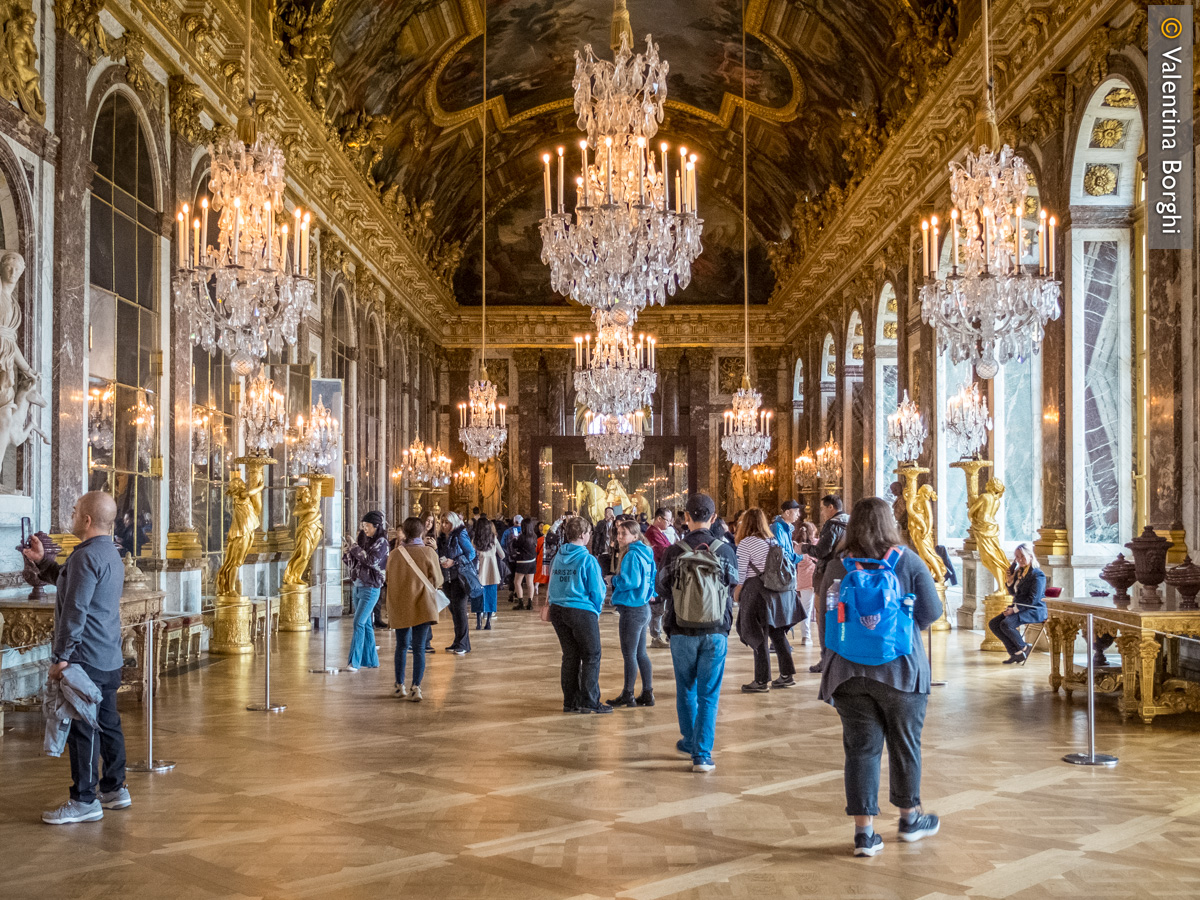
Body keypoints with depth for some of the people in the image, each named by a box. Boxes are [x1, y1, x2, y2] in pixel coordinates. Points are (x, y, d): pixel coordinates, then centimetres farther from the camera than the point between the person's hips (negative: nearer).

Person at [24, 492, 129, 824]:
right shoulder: (110, 553, 16)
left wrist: (61, 656, -18)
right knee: (107, 723, 15)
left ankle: (85, 800, -1)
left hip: (86, 659, -10)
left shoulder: (86, 555, -16)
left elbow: (75, 610, -20)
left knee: (82, 729, -5)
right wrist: (41, 561, 28)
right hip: (110, 658, 10)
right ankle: (115, 789, 23)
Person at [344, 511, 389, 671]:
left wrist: (356, 549, -13)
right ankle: (371, 660, 16)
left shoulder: (381, 541, -6)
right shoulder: (365, 540, 12)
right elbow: (351, 563, 16)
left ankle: (355, 661, -13)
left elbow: (372, 560, -22)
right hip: (357, 587, 7)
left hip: (370, 588, -7)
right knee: (366, 624, 10)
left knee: (359, 623, -13)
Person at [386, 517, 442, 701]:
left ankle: (400, 685, 23)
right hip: (422, 605, -2)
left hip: (399, 606, 2)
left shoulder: (394, 554, -2)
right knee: (419, 648, 1)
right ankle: (416, 688, -6)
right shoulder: (429, 552, -9)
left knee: (401, 646, 16)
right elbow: (437, 580, -3)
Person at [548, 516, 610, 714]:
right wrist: (597, 610, 6)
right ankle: (589, 701, 4)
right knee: (591, 656, 5)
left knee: (570, 656, 14)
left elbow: (553, 585, 11)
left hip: (558, 610, 6)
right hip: (582, 611, -6)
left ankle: (570, 701, 18)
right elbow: (597, 590, -9)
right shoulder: (587, 560, -13)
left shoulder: (558, 557, 5)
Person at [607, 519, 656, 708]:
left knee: (629, 654, 1)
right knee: (640, 653, 14)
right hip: (643, 608, 9)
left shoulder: (632, 555, -18)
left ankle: (628, 695, 9)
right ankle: (647, 694, 18)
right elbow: (651, 578, 17)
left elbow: (630, 581, -24)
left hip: (632, 610, -9)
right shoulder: (645, 553, 10)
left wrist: (614, 580, -8)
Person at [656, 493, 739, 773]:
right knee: (709, 695, 4)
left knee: (686, 689, 19)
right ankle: (701, 754, 1)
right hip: (716, 632, 0)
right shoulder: (725, 551, -6)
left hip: (682, 632, 0)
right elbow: (733, 589, 8)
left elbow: (661, 589, 4)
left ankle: (690, 741, 34)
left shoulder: (673, 552, -8)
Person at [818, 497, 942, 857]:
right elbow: (932, 611, -2)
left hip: (849, 671, 1)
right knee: (905, 744, 15)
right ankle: (910, 817, 31)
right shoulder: (908, 561, -6)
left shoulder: (837, 567, -1)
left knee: (860, 749, 6)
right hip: (901, 668, -1)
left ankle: (864, 831, 6)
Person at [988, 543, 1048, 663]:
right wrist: (1009, 580, 1)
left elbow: (1033, 600, -18)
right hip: (1019, 607, 9)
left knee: (1006, 624, -30)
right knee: (993, 624, -6)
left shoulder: (1037, 574, -12)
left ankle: (1024, 648, -6)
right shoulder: (1019, 572, 14)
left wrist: (1015, 609, -20)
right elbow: (1013, 592, 19)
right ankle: (1015, 653, -7)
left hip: (1034, 611, -9)